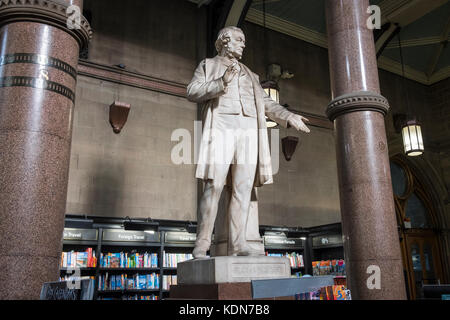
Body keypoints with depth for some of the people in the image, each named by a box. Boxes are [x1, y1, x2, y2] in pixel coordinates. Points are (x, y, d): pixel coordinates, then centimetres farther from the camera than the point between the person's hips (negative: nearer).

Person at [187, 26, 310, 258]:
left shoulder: (249, 75, 31)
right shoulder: (207, 66, 20)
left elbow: (266, 104, 21)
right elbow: (192, 92, 3)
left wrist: (288, 117, 4)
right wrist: (222, 82, -12)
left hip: (248, 131, 4)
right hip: (220, 128, -4)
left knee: (243, 189, -7)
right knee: (214, 187, -14)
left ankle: (238, 244, -9)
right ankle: (202, 244, -11)